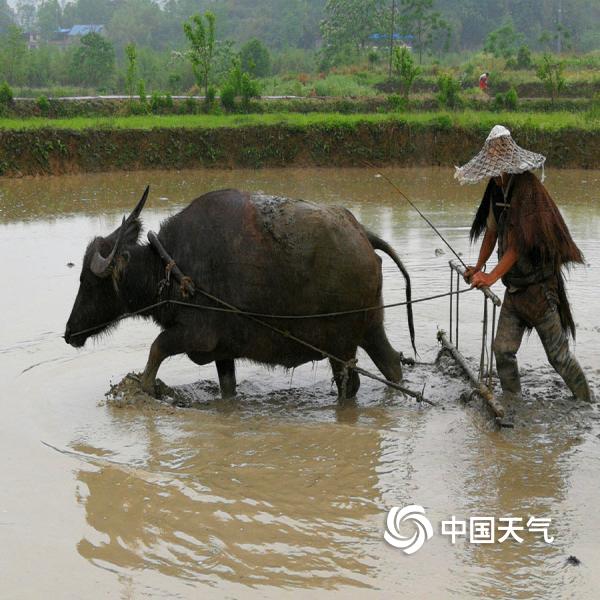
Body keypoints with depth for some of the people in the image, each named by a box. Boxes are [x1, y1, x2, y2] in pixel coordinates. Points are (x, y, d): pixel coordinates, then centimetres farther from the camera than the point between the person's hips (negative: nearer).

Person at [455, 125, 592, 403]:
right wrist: (478, 268, 17)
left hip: (538, 286, -7)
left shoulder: (529, 192, -20)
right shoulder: (498, 191, 5)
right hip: (514, 288, 7)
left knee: (558, 354, 2)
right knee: (503, 349, 1)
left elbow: (519, 244, -24)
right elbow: (491, 231, 17)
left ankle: (588, 404, 17)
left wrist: (492, 277, -26)